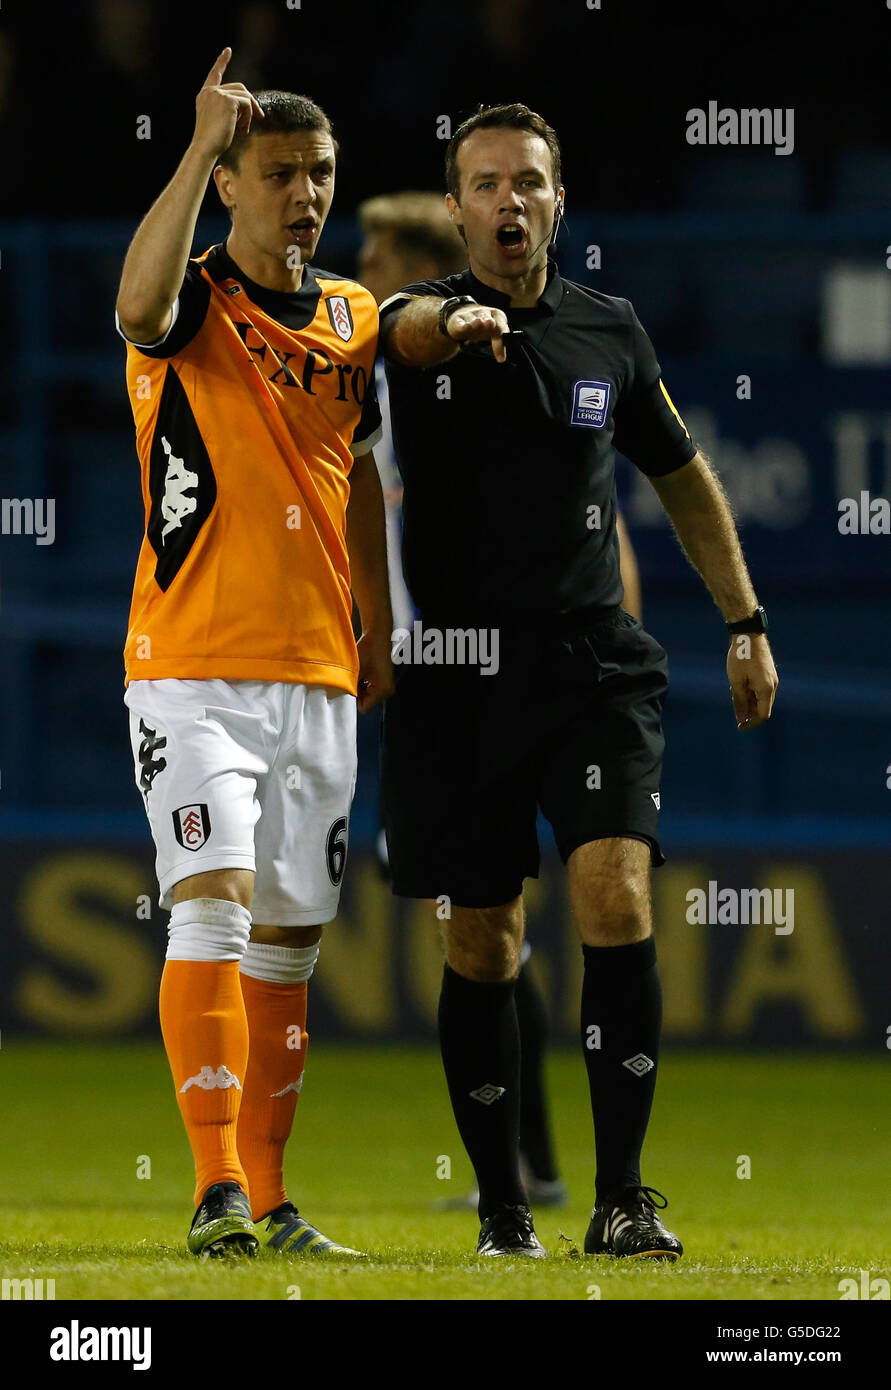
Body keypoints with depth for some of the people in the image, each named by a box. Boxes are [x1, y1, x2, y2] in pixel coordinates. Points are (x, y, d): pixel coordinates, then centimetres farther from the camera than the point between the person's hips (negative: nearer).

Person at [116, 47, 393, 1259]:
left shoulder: (353, 317, 11)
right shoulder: (193, 303, -6)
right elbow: (140, 307, -32)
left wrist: (379, 627, 19)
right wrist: (202, 148, -33)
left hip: (317, 673, 6)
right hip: (192, 667, -6)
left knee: (287, 938, 8)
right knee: (212, 902, -18)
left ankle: (267, 1196, 15)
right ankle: (216, 1190, -21)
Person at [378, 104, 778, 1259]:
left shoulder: (608, 330, 8)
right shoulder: (422, 318, -1)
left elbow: (683, 475, 21)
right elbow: (410, 332, -28)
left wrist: (746, 622, 18)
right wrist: (462, 322, -52)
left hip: (596, 664, 1)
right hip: (459, 674, -1)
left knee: (617, 899, -17)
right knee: (481, 945, 4)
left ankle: (622, 1202, -14)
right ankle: (503, 1207, 17)